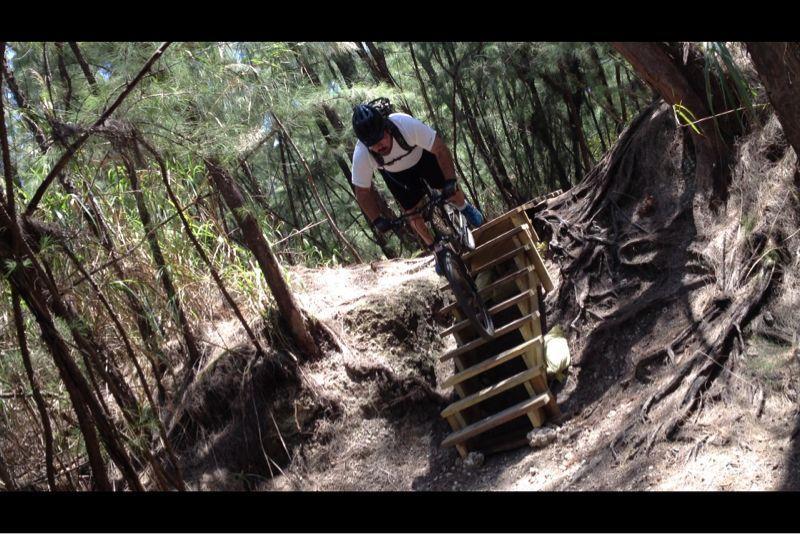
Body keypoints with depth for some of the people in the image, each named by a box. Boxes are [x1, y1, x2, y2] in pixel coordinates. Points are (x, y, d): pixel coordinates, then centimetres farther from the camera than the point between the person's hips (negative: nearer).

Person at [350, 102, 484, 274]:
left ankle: (465, 208, 36)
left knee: (451, 192, -2)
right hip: (395, 173, 1)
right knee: (413, 213, 0)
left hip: (421, 155, -1)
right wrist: (377, 220, -29)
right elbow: (363, 192, -22)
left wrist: (451, 181, -37)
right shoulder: (361, 156, -37)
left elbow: (440, 149, -32)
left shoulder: (407, 125, -43)